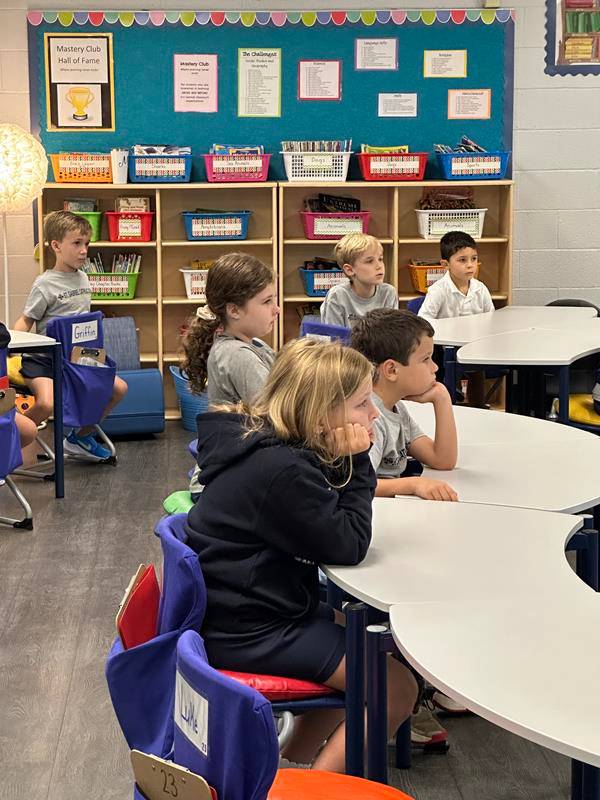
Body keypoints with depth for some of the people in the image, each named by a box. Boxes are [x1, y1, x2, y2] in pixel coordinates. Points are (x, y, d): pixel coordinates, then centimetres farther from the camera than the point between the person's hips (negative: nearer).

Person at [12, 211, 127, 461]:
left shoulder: (83, 278, 9)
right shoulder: (45, 284, -11)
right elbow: (25, 321, -9)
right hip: (43, 358, -7)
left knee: (119, 388, 4)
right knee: (47, 404, -33)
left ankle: (81, 437, 22)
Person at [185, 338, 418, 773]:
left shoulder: (266, 441, 4)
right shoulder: (282, 470, -27)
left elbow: (339, 525, 8)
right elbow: (349, 545, -20)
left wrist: (351, 461, -7)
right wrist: (354, 462, -17)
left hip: (240, 607, 10)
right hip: (247, 634, -10)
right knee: (397, 688, -7)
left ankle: (291, 767, 29)